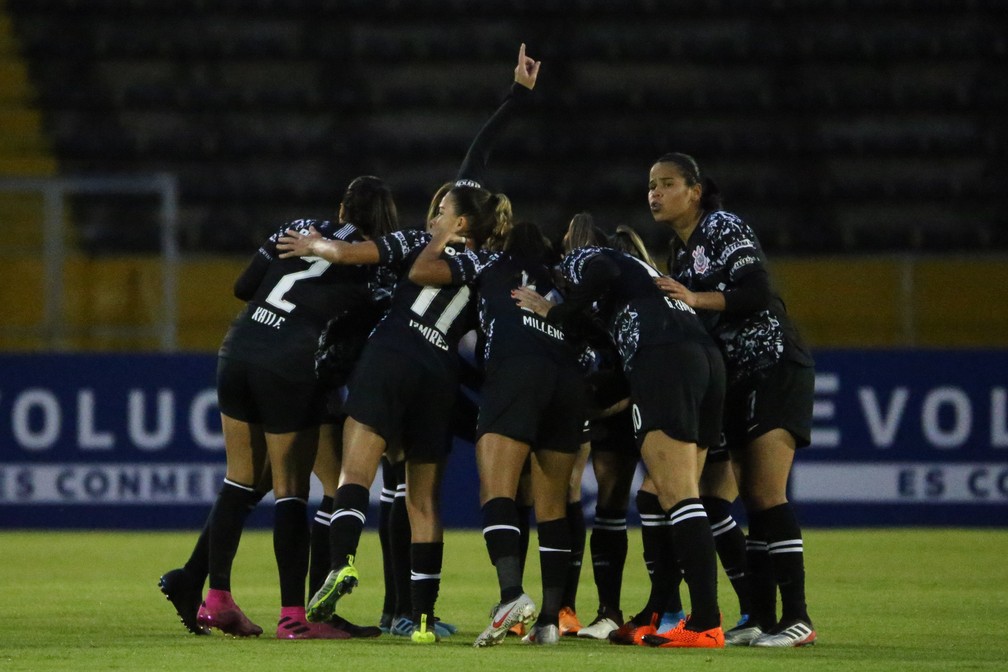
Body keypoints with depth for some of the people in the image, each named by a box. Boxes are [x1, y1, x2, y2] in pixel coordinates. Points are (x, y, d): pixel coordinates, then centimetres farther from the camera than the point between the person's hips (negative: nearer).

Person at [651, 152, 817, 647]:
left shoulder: (725, 229, -9)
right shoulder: (680, 253, 15)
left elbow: (758, 293, -21)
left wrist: (696, 299, -28)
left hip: (775, 369, -8)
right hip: (739, 382, 8)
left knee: (767, 495, -16)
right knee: (754, 501, 5)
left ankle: (797, 619, -18)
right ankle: (760, 618, 4)